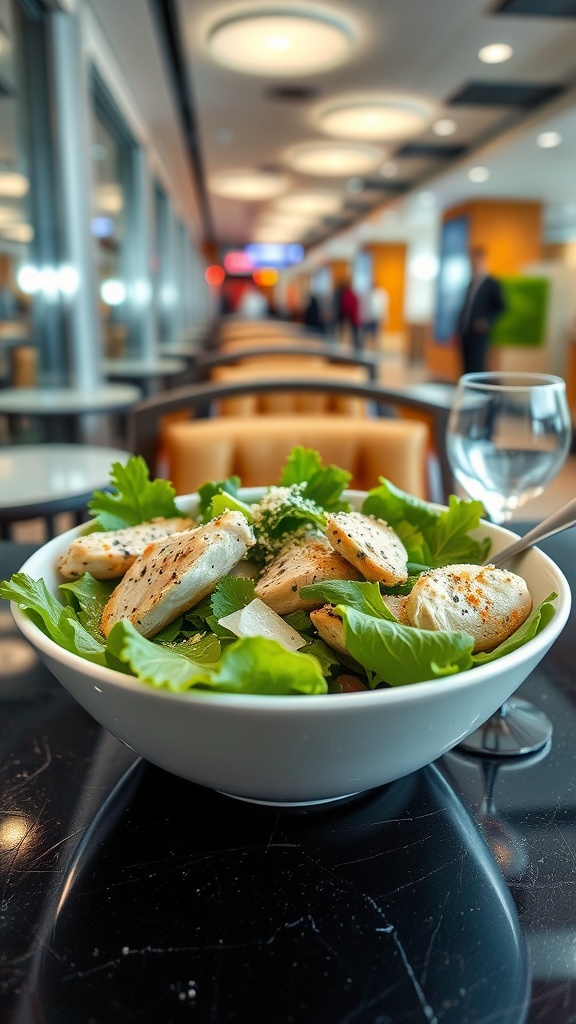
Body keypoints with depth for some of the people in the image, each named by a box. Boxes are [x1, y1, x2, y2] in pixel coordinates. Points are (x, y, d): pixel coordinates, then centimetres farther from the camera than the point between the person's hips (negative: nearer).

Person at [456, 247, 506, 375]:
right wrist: (459, 330, 12)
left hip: (479, 333, -6)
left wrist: (487, 320, -17)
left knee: (476, 368, -9)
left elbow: (501, 307, -3)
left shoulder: (492, 284, -2)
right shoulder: (471, 282, 15)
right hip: (465, 334, 6)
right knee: (467, 368, 6)